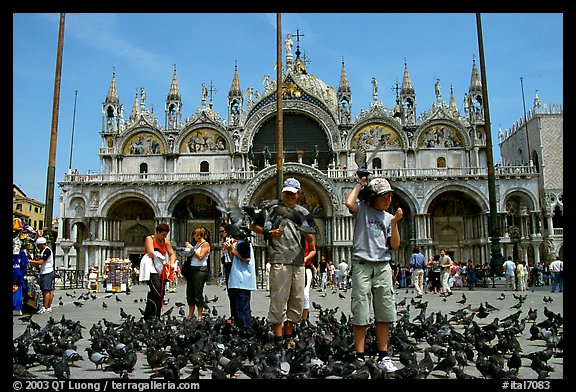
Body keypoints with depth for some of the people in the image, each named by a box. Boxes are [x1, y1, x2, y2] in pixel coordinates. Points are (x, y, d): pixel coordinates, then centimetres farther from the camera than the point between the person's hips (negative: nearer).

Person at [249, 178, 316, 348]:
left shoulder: (303, 212, 17)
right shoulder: (273, 208, 6)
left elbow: (311, 240, 14)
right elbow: (253, 226, 5)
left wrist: (305, 228, -8)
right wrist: (268, 233, -12)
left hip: (298, 262, 5)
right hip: (280, 260, -5)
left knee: (297, 301, 8)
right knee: (279, 299, -8)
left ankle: (288, 336, 19)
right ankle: (278, 338, -3)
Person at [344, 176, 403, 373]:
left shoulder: (389, 217, 16)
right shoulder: (362, 208, 6)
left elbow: (395, 245, 9)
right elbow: (349, 203, -17)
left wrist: (395, 223, -3)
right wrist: (359, 184, -2)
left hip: (383, 266, 4)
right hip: (362, 265, -4)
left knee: (384, 313, 4)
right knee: (360, 313, -4)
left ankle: (383, 357, 12)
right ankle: (360, 358, 1)